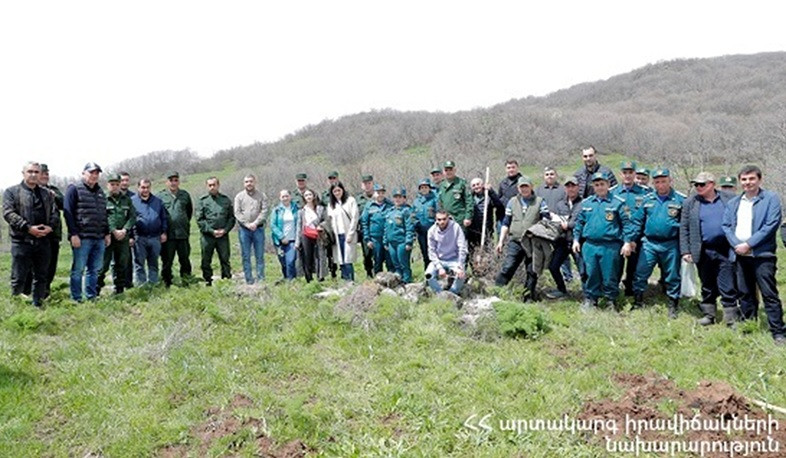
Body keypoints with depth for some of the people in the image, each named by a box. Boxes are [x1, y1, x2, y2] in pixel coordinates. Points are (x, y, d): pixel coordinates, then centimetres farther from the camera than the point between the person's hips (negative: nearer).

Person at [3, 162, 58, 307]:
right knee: (18, 278, 0)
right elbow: (8, 213, -8)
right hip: (21, 241, -4)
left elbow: (55, 213, 12)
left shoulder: (47, 193, 16)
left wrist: (50, 226, -9)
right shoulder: (12, 192, 3)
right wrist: (28, 228, -18)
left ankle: (38, 305, 18)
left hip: (43, 240, 4)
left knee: (41, 277, 9)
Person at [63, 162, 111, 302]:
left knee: (94, 270, 10)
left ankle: (91, 297, 18)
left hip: (99, 238, 6)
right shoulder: (74, 189, -1)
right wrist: (73, 234, -15)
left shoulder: (100, 192, 20)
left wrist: (107, 233, 16)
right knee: (78, 270, -1)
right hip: (82, 238, -6)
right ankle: (76, 299, 6)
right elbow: (68, 212, -9)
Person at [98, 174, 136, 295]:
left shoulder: (127, 199, 13)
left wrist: (124, 230, -7)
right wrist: (114, 231, -15)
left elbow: (133, 217, 7)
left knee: (122, 265, 9)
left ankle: (119, 289, 17)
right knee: (103, 265, -5)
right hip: (107, 237, -4)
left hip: (123, 237, 4)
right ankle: (96, 289, 2)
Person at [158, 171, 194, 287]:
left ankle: (186, 281, 16)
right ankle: (167, 284, 11)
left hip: (183, 234, 2)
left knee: (185, 259, 7)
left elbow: (190, 211, 23)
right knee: (167, 261, 3)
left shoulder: (185, 195, 9)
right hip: (168, 235, -2)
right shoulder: (161, 196, 0)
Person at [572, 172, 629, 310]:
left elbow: (626, 223, -2)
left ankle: (611, 300, 20)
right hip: (589, 246, 3)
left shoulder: (618, 202, -2)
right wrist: (576, 239, 11)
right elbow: (579, 222, 16)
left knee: (610, 276, 4)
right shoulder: (586, 203, 10)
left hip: (610, 247, -3)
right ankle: (590, 299, 23)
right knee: (591, 274, 9)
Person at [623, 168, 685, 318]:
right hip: (649, 243, 2)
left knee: (672, 277, 9)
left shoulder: (680, 199, -3)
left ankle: (673, 307, 24)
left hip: (671, 245, -2)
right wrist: (628, 241, -1)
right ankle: (637, 303, 15)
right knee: (640, 274, 1)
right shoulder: (647, 199, 5)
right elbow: (636, 221, 5)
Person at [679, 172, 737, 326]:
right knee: (707, 286, 12)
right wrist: (685, 251, -2)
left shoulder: (729, 199, 4)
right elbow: (684, 228, 4)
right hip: (704, 252, 1)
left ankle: (731, 318, 8)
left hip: (726, 250, -1)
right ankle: (708, 314, 23)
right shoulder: (690, 203, 5)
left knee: (728, 287, 0)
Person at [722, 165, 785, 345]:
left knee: (769, 294, -5)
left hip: (762, 254, -5)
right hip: (739, 254, 5)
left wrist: (749, 244, -15)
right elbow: (726, 225, 9)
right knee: (745, 294, 12)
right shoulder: (733, 202, 15)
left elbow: (772, 225, -11)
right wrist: (736, 244, -8)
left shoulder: (771, 199, -1)